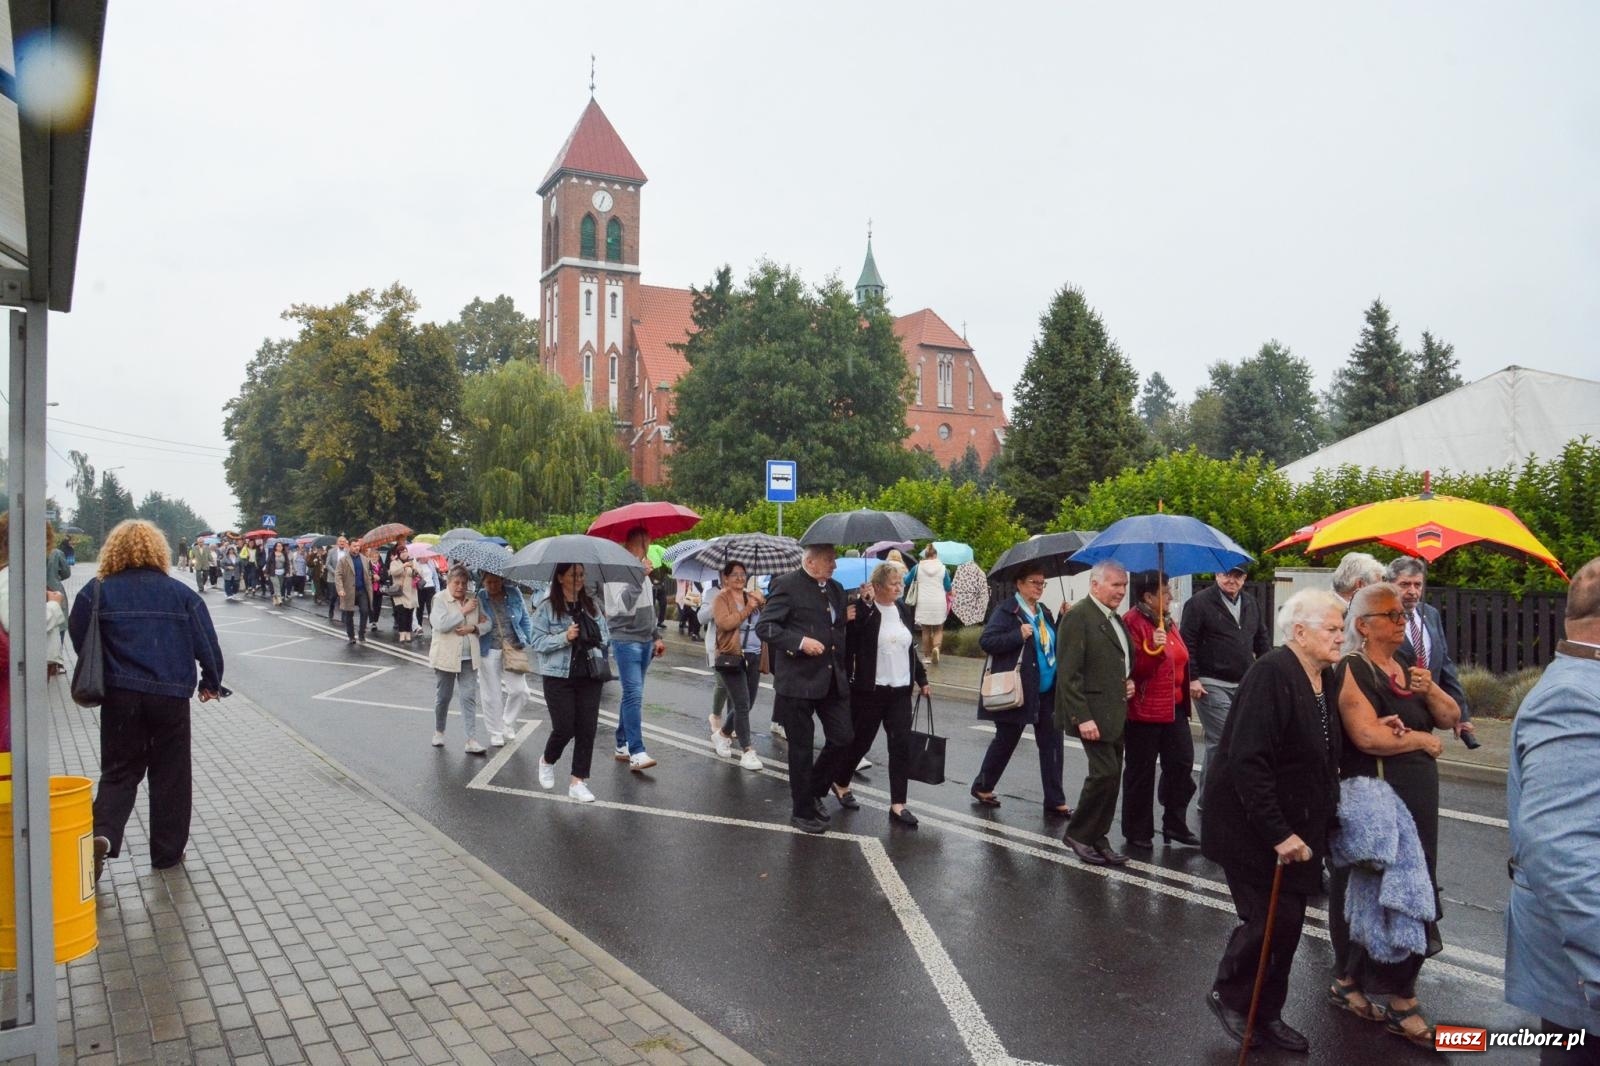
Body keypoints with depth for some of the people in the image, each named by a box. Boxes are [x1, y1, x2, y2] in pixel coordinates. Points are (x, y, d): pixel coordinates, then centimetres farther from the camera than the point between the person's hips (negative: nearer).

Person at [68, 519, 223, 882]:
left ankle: (103, 834, -10)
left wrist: (98, 683, 19)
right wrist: (211, 682, 15)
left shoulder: (97, 592, -1)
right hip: (171, 696, 0)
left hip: (120, 697, 1)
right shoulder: (180, 593, -1)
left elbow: (82, 644, 3)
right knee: (170, 775, 11)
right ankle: (167, 851, 17)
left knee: (119, 771, 13)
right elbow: (207, 643, 0)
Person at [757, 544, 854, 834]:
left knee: (843, 739, 6)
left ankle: (812, 791, 29)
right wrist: (800, 642, -23)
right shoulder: (786, 585, -9)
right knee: (801, 748, 5)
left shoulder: (835, 589, 13)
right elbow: (765, 626, -14)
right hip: (798, 680, -6)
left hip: (832, 679, 6)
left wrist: (846, 618, 5)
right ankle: (803, 812, 20)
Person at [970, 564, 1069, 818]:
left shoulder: (1044, 612, 13)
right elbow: (986, 641, -16)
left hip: (1047, 692, 7)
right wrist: (1019, 635, -24)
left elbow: (1055, 644, 17)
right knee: (1006, 740, 8)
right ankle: (982, 787, 28)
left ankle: (1055, 802, 11)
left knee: (1051, 744, 4)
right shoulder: (1006, 610, -9)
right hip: (1017, 691, -6)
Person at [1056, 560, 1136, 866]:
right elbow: (1069, 674, -17)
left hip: (1116, 713, 9)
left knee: (1111, 777, 10)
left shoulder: (1115, 619, 16)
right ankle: (1078, 834, 5)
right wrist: (1083, 717, -21)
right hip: (1094, 712, -9)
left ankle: (1097, 838, 21)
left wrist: (1128, 681, 8)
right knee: (1106, 772, -11)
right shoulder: (1078, 616, -13)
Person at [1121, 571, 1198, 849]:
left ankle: (1175, 823, 19)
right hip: (1144, 711, -8)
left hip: (1173, 708, 8)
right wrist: (1153, 649, -35)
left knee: (1182, 763, 5)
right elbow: (1132, 667, -21)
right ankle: (1137, 831, 14)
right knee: (1141, 771, 3)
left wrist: (1184, 696, 23)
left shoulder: (1167, 622, 13)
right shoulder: (1133, 622, -13)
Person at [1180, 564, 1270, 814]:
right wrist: (1192, 679, -14)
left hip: (1244, 685, 7)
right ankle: (1208, 800, 3)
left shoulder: (1251, 604, 14)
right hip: (1212, 685, -7)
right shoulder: (1200, 602, -7)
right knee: (1220, 742, -9)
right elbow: (1187, 643, -10)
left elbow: (1262, 639, 22)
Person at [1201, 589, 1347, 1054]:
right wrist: (1278, 834, -24)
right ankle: (1227, 995, 18)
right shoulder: (1271, 674, -21)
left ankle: (1266, 1012, 28)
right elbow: (1247, 762, -26)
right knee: (1271, 916, -5)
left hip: (1294, 824, 8)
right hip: (1252, 824, -8)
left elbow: (1322, 757, 15)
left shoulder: (1325, 678, 4)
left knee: (1288, 919, 12)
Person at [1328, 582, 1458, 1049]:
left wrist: (1429, 690, -6)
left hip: (1416, 802, 8)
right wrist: (1423, 740, -9)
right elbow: (1367, 735, -24)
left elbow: (1450, 718, 14)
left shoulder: (1407, 668, 13)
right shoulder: (1353, 670, -14)